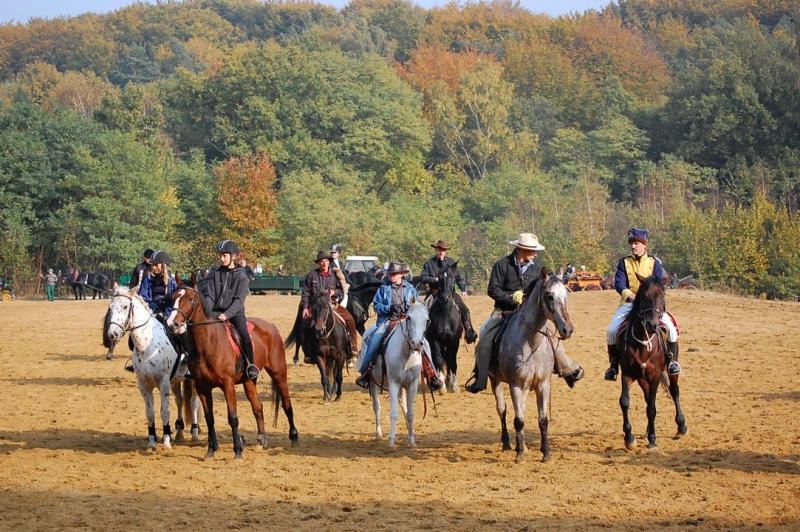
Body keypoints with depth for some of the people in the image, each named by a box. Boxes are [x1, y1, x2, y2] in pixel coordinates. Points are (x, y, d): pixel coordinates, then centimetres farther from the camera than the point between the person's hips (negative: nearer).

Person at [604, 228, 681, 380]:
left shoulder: (654, 262, 3)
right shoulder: (624, 263, 4)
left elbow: (660, 283, -3)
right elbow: (619, 283, -7)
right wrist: (630, 295, -25)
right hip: (629, 303, 1)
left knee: (670, 327, -21)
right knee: (612, 331, -18)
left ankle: (672, 360, -3)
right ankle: (613, 365, 0)